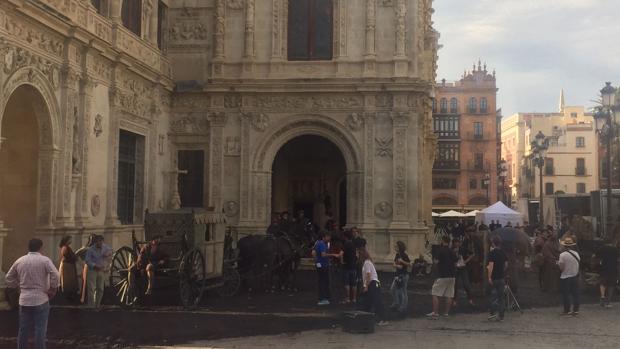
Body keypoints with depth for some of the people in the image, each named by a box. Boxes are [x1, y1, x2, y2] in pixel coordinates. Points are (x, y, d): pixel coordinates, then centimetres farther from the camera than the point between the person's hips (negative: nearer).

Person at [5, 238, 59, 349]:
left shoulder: (19, 261, 7)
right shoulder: (45, 260, -9)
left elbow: (9, 278, 16)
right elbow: (55, 275, -20)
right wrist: (53, 289, -8)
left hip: (24, 300, 5)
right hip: (41, 299, -5)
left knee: (23, 330, 13)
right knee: (40, 330, -1)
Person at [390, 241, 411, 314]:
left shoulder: (404, 255, -12)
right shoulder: (397, 255, 10)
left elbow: (409, 264, -14)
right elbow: (394, 264, 9)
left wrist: (402, 261, -25)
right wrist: (397, 266, -12)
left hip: (403, 275, -9)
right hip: (398, 274, 9)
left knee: (403, 291, -3)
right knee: (393, 289, 11)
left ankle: (403, 308, 4)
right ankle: (396, 304, 23)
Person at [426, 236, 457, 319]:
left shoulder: (440, 250, -10)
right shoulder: (452, 252, 9)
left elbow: (436, 261, -14)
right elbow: (455, 264, 13)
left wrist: (434, 258, 6)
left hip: (442, 276, -6)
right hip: (451, 276, 6)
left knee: (435, 294, -2)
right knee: (449, 295, 7)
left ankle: (435, 312, -7)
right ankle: (446, 313, 9)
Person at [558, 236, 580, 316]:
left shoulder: (563, 255, -16)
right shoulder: (576, 254, -1)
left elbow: (561, 267, -15)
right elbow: (578, 265, 5)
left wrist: (558, 263, 4)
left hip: (565, 277, -4)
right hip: (575, 276, 4)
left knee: (566, 294, 5)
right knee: (575, 293, 10)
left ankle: (567, 310, 9)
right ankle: (576, 310, 14)